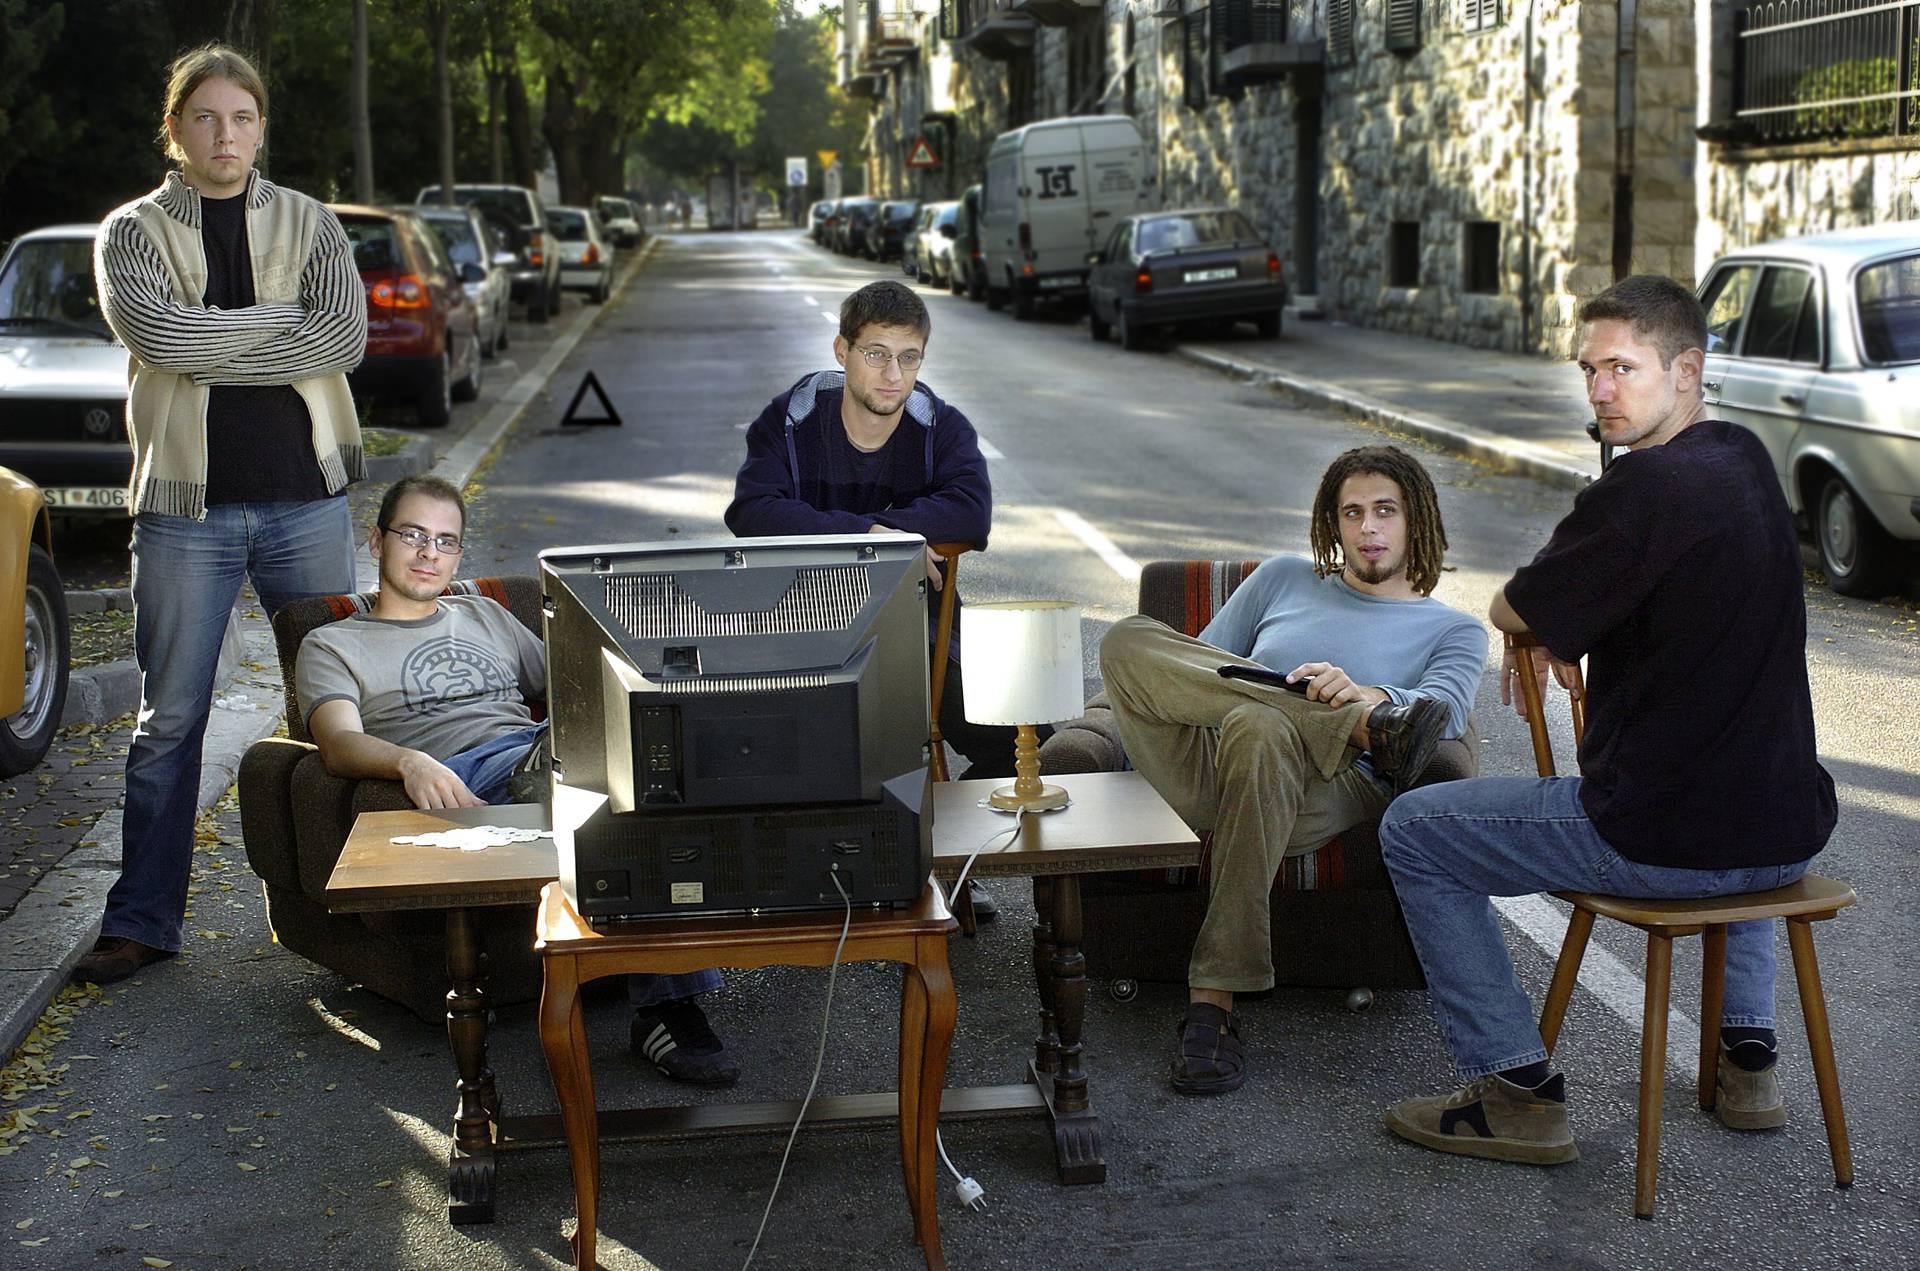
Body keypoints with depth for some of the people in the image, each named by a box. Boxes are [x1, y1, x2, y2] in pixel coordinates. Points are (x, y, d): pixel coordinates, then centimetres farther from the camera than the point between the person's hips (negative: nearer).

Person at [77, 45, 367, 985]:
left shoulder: (308, 223, 9)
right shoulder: (133, 231, 5)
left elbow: (346, 338, -8)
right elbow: (158, 334, -14)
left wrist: (212, 347, -11)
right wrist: (287, 319, -9)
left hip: (305, 495, 1)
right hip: (187, 505, -1)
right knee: (168, 720, 3)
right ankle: (143, 921, 13)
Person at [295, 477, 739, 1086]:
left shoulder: (487, 618, 37)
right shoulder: (332, 646, 22)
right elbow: (339, 744, 1)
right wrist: (409, 762, -23)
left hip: (544, 752, 4)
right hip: (464, 777, -4)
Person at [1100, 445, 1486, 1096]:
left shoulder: (1454, 632, 23)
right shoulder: (1284, 579, 32)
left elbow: (1442, 711, 0)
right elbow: (1198, 664, 29)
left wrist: (1362, 691, -22)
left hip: (1324, 793, -3)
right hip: (1204, 779, 3)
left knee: (1258, 728, -41)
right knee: (1128, 639, -24)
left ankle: (1213, 1002, -41)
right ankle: (1369, 728, -32)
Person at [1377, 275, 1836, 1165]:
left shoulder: (1645, 486, -20)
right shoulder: (1745, 461, 8)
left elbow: (1510, 612, -10)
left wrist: (1546, 625, 11)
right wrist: (1561, 628, 10)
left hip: (1665, 840, -8)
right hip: (1791, 833, 8)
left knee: (1414, 832, 8)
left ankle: (1519, 1092, 8)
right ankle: (1748, 1057, 36)